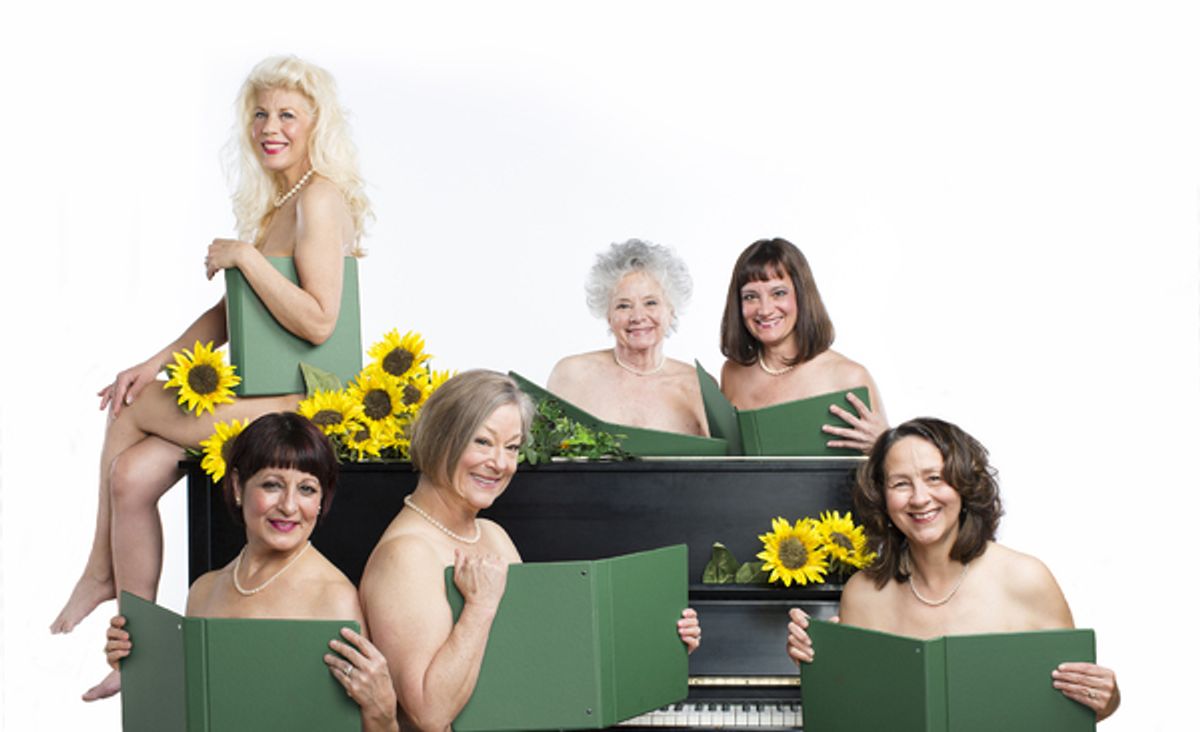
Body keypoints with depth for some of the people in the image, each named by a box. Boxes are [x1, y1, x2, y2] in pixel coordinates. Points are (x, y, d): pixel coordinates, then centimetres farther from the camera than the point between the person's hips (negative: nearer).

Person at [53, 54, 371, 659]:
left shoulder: (321, 199, -14)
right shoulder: (273, 200, 16)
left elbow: (318, 322, -25)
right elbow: (231, 312, 17)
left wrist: (243, 256, -18)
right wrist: (156, 364, 8)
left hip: (300, 404, -8)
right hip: (264, 392, 8)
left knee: (130, 414, -6)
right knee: (131, 475, -5)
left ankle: (102, 573, 14)